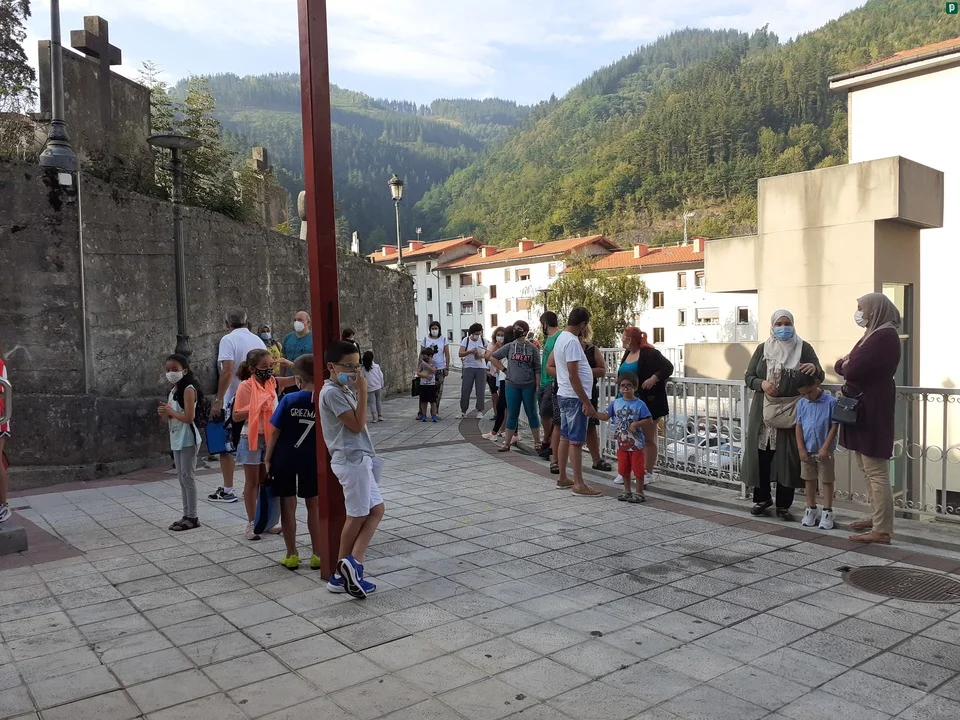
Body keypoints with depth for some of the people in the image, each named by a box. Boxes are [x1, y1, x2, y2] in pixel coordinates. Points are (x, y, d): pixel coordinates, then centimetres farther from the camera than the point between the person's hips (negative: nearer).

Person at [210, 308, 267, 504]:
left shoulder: (228, 340, -9)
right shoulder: (258, 340, 9)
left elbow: (228, 371, -20)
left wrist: (218, 400, -17)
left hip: (235, 400, -6)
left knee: (225, 445, 4)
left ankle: (227, 491, 5)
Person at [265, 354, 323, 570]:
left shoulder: (289, 400, -13)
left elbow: (275, 431, -10)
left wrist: (268, 458, 0)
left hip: (285, 459, -1)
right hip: (312, 460, 1)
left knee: (288, 506, 9)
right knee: (314, 506, 12)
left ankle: (291, 556, 16)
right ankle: (317, 555, 16)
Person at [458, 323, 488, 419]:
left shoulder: (484, 341, 5)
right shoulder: (466, 340, -1)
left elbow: (487, 355, 10)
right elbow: (460, 354, -7)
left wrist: (482, 356, -13)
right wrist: (470, 351, -24)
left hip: (481, 368, 1)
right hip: (469, 367, -1)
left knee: (480, 390, -1)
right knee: (465, 390, -3)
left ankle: (480, 411, 7)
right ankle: (463, 411, 7)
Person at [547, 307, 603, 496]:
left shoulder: (561, 338, 12)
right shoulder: (572, 341, -19)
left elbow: (550, 366, 20)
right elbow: (573, 376, -24)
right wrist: (586, 402, -21)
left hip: (563, 395, 10)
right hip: (574, 397, -10)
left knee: (565, 438, 15)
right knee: (576, 441, -6)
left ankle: (563, 478, 23)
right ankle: (579, 485, -2)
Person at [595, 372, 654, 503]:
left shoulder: (639, 404, -10)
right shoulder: (616, 403, 3)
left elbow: (649, 420, -11)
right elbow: (606, 416, 3)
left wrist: (636, 424, -22)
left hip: (636, 444, -5)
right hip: (621, 443, 5)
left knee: (638, 469, 3)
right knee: (623, 468, 14)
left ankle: (639, 493, 14)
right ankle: (627, 491, 29)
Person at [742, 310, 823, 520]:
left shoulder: (803, 348, 2)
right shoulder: (763, 348, 8)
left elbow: (819, 377, -1)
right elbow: (748, 377, 7)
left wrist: (815, 368, -25)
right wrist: (762, 384, -15)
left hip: (792, 411, -2)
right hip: (764, 410, 2)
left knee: (788, 457, 0)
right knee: (761, 454, 3)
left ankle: (783, 504, 11)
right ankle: (761, 498, 20)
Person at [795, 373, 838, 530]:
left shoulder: (831, 402, -13)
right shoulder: (801, 404, -1)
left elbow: (834, 426, -12)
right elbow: (799, 427, 2)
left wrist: (825, 448, -15)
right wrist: (801, 449, -4)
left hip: (824, 450, -4)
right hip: (807, 450, 4)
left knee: (827, 480, 6)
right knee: (809, 480, 14)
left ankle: (827, 512, 15)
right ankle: (811, 509, 26)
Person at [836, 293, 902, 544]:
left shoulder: (885, 336, -17)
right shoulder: (874, 334, 17)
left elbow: (852, 370, -23)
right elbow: (842, 365, 16)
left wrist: (847, 365, -1)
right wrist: (846, 364, -6)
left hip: (872, 409, -10)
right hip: (861, 407, 10)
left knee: (876, 471, -7)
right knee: (867, 469, 17)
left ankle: (882, 530, -2)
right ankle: (878, 518, 27)